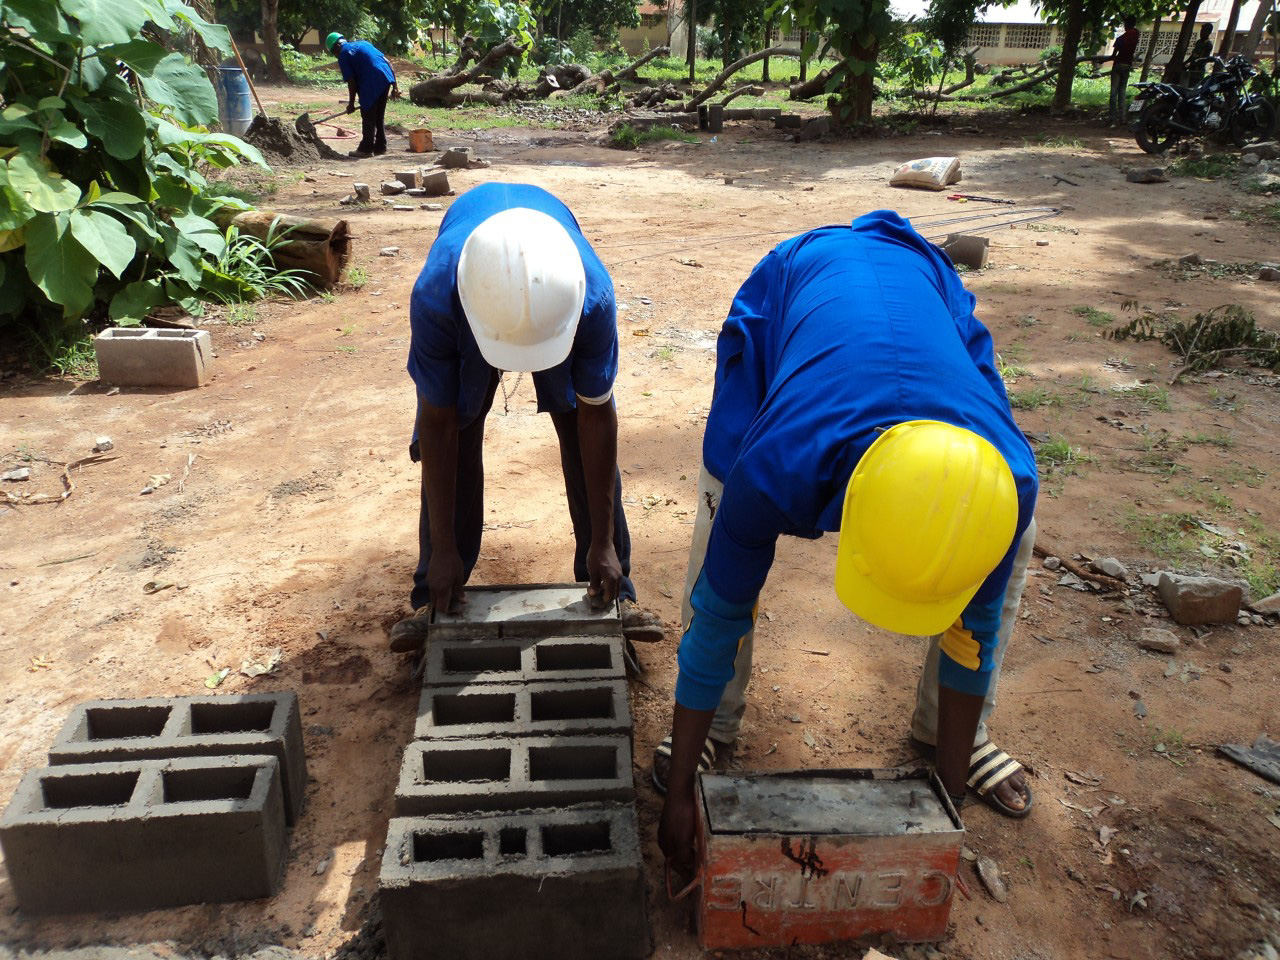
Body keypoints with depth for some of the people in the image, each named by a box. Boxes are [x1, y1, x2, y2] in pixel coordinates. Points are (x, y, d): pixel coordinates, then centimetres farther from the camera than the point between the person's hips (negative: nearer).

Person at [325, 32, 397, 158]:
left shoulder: (344, 54, 4)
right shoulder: (362, 43, 25)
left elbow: (351, 81, -3)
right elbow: (387, 61, 17)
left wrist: (351, 103, 6)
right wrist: (395, 85, 15)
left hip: (372, 83, -7)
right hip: (387, 78, 7)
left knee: (368, 117, 3)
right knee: (379, 116, 17)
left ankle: (366, 149, 7)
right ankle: (380, 147, 21)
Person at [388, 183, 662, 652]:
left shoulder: (593, 297, -43)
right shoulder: (434, 297, -43)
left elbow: (596, 418, -30)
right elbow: (438, 424, -31)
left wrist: (603, 543, -23)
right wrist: (444, 548, -24)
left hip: (553, 295, 0)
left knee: (585, 434, -9)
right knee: (454, 438, -10)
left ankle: (613, 590, 5)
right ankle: (434, 597, 6)